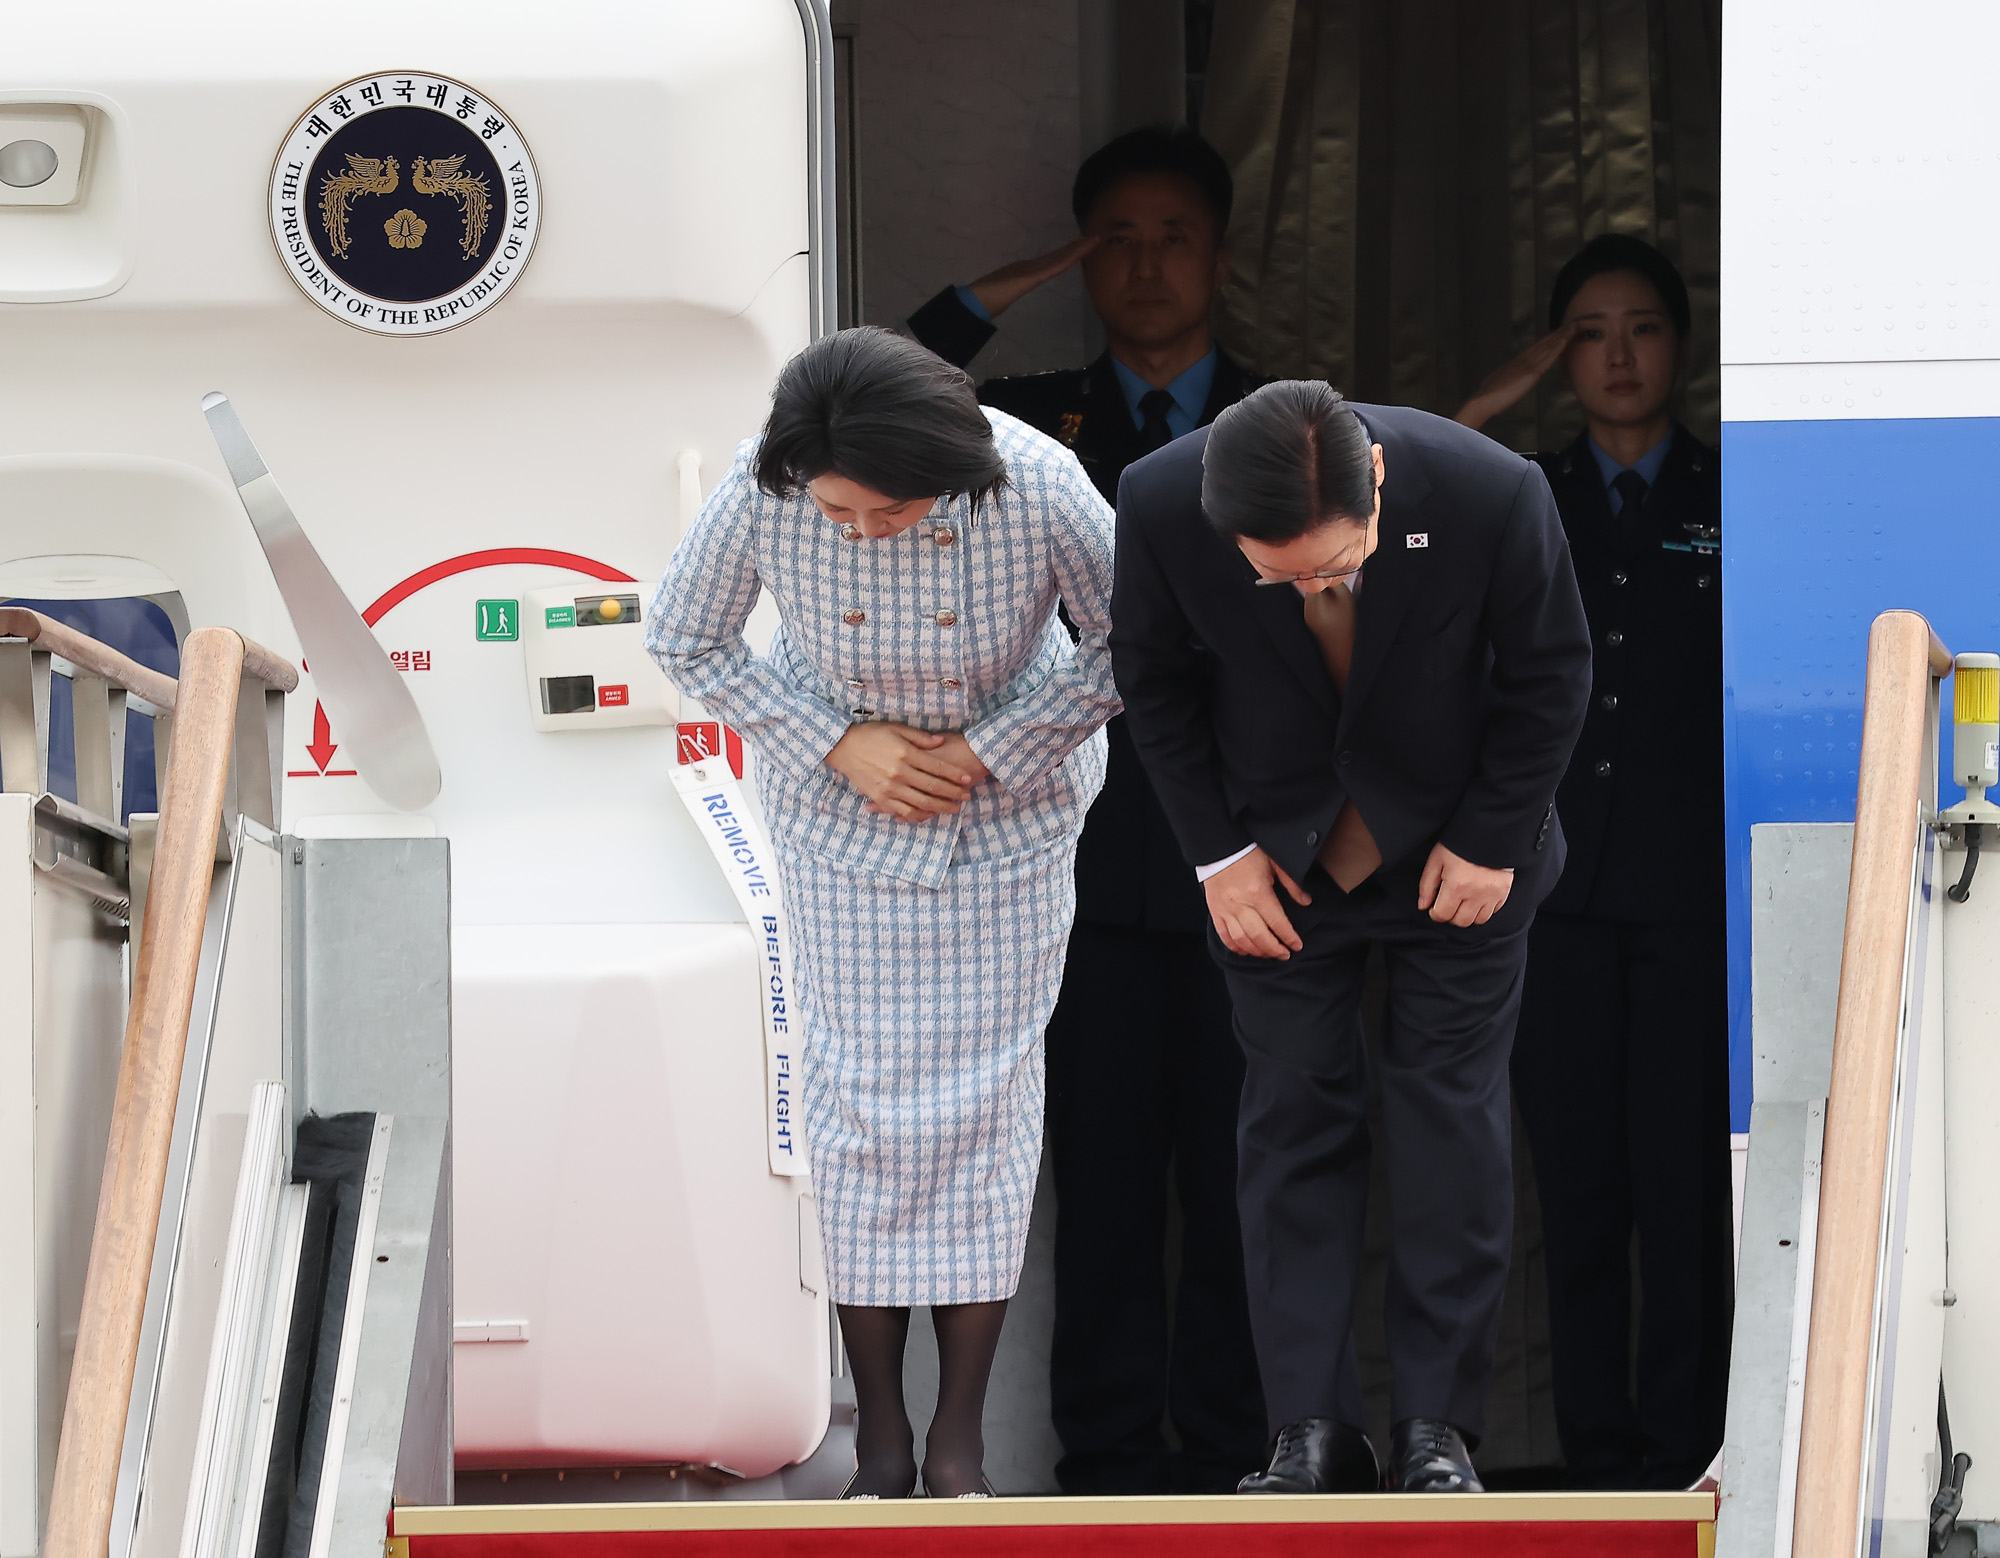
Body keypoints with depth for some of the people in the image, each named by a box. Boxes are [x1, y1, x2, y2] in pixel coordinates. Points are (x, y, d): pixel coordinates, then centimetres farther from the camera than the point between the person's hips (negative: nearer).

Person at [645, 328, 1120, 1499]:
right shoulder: (762, 492, -28)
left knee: (986, 1091, -1)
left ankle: (963, 1431, 7)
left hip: (1009, 808, -1)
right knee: (863, 1092, -2)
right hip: (844, 810, 1)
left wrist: (989, 755, -17)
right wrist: (840, 744, -17)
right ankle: (880, 1433, 5)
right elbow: (687, 638, -10)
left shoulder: (1038, 488, -31)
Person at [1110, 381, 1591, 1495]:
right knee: (1295, 1117, 0)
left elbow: (1551, 673, -11)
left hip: (1458, 850, -1)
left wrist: (1490, 840, -9)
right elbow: (1155, 682, -6)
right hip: (1279, 857, 1)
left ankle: (1438, 1423, 6)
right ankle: (1312, 1427, 3)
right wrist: (1219, 850, -7)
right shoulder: (1161, 507, -27)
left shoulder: (1491, 496, -31)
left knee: (1453, 1118, 0)